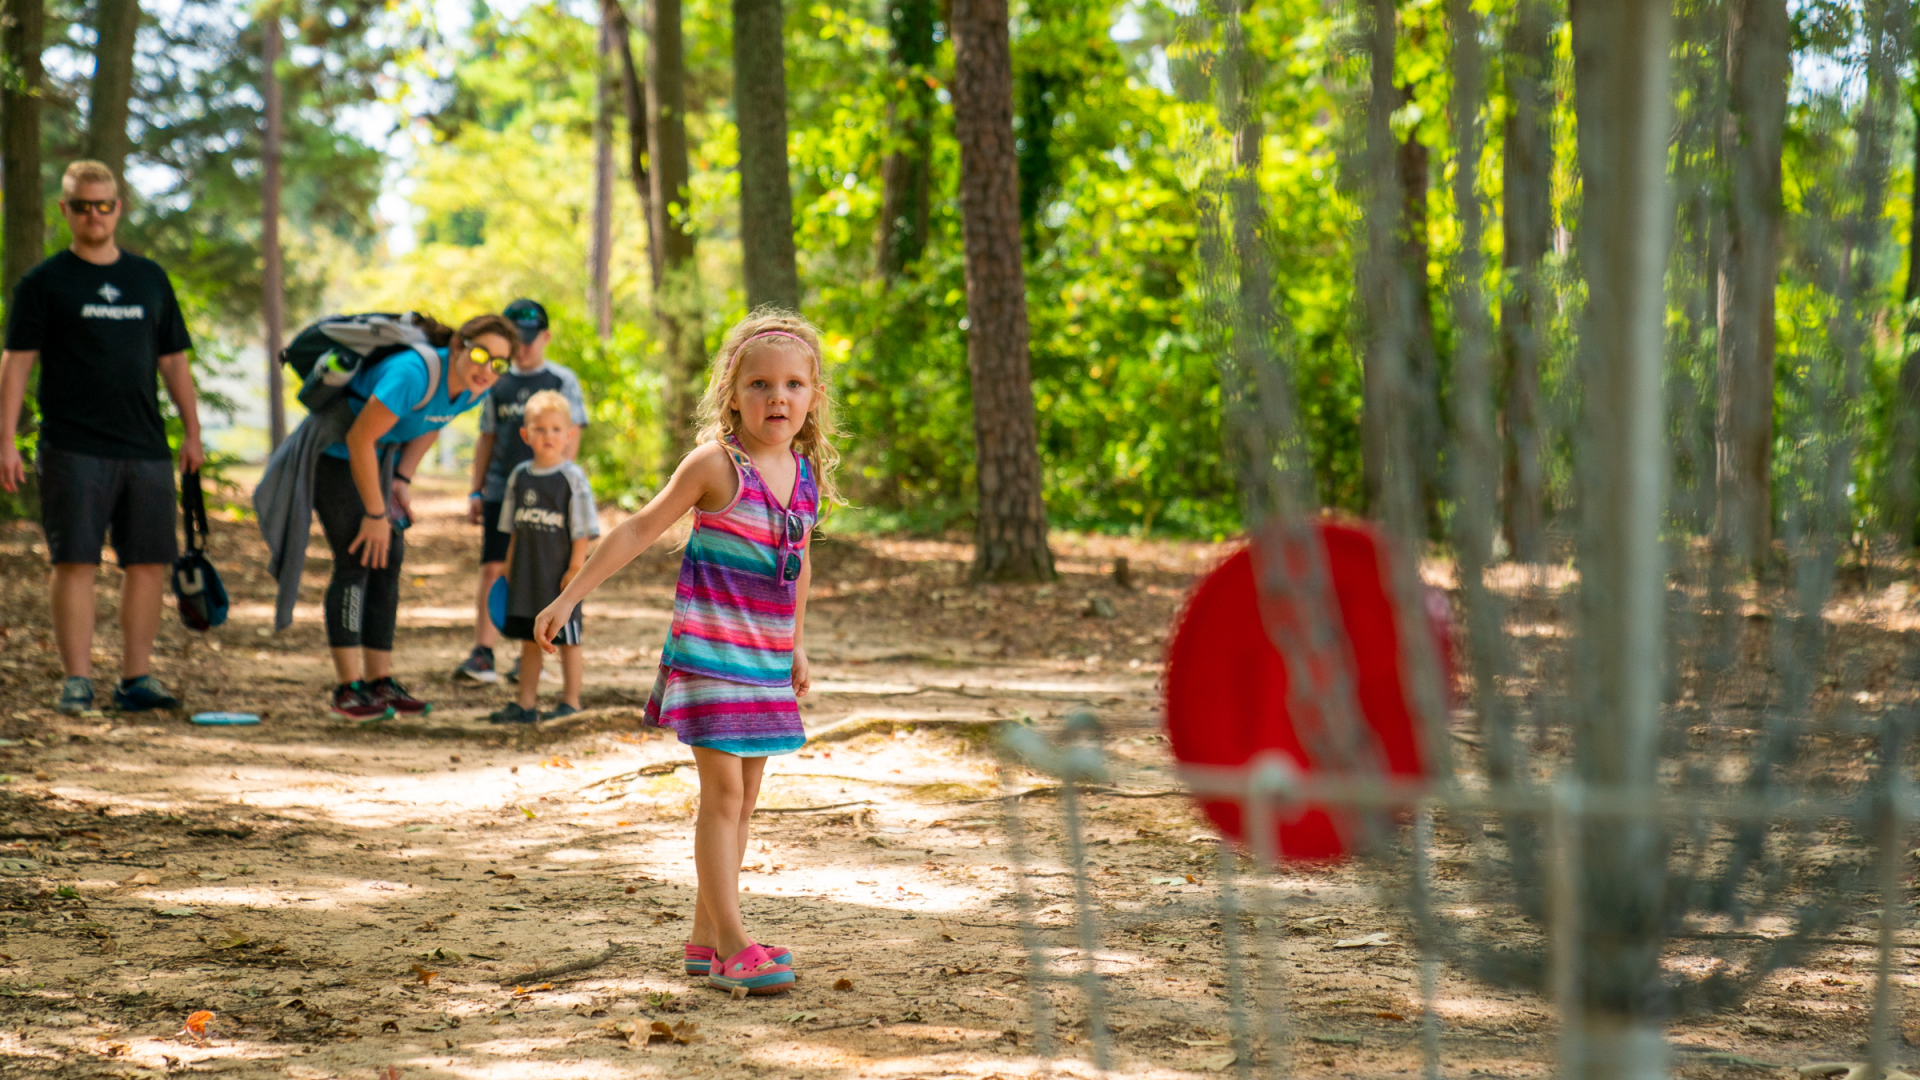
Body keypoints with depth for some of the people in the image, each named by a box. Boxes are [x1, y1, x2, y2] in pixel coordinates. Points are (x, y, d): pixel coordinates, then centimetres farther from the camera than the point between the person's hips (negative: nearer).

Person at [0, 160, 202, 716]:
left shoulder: (150, 278, 15)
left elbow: (173, 361, 19)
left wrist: (191, 432, 14)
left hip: (146, 448, 4)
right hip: (72, 451, -4)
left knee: (148, 564, 3)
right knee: (75, 563, -6)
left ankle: (137, 678, 10)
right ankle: (77, 680, -1)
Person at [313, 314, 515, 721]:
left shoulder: (473, 390, -11)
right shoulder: (414, 374, -37)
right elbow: (359, 440, -32)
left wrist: (402, 480, 1)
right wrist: (375, 515, -24)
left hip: (381, 455, 8)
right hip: (334, 451, -8)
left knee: (389, 561, 5)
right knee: (357, 561, -13)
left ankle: (380, 680, 11)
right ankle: (348, 687, -11)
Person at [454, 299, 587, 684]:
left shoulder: (562, 381, 3)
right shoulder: (498, 383, 12)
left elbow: (570, 440, 0)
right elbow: (486, 440, 16)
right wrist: (476, 492, 11)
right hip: (500, 490, 2)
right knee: (493, 569, -7)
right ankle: (483, 655, -9)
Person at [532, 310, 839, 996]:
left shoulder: (808, 473, 6)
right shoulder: (717, 464, -11)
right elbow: (639, 531, -6)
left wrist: (796, 647, 25)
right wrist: (569, 597, -7)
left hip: (766, 661, 7)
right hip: (709, 649, -7)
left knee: (741, 797, 10)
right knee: (723, 791, -9)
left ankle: (706, 939, 18)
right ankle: (732, 945, -9)